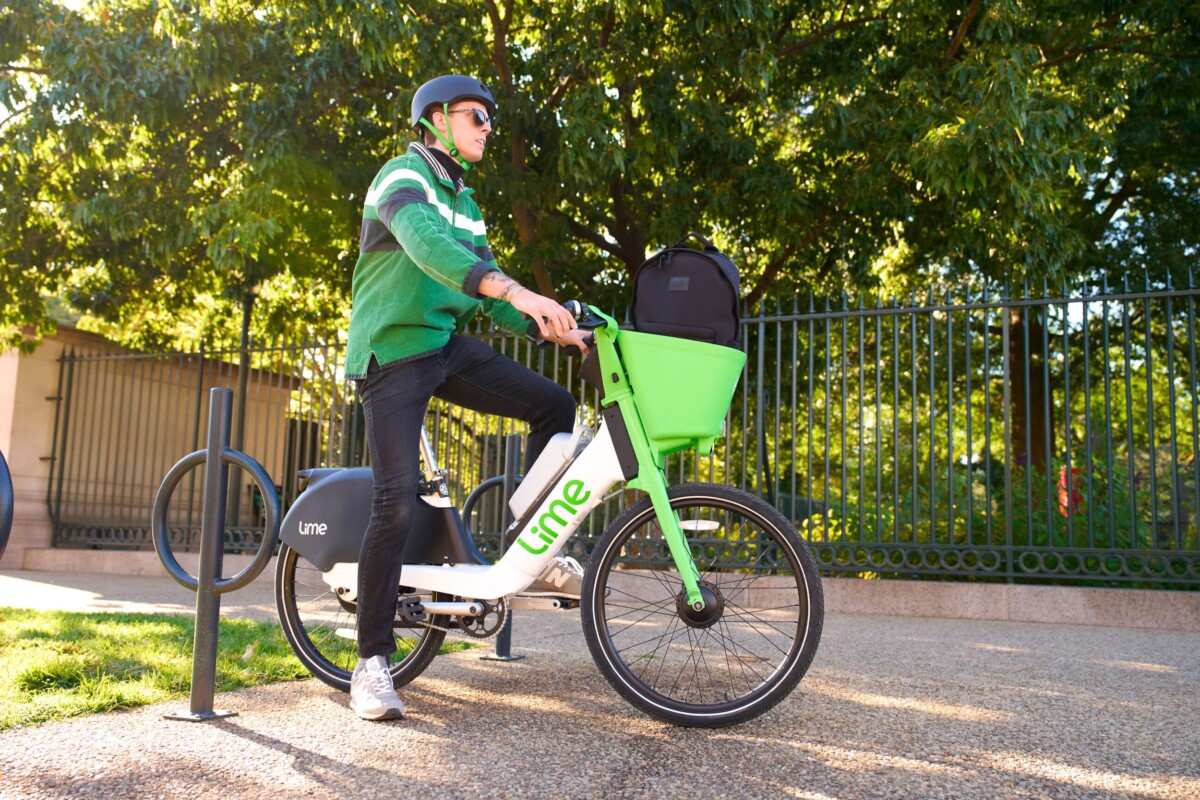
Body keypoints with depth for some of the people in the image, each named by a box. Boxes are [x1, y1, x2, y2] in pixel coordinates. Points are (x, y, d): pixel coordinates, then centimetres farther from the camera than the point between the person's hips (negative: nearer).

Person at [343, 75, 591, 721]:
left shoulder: (463, 201, 18)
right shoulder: (404, 178, -9)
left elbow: (486, 287, 14)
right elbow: (426, 244, -32)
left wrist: (556, 329, -2)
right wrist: (517, 291, -45)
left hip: (446, 345, 8)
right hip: (392, 351, -8)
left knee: (554, 404, -5)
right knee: (397, 501, -14)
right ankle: (371, 663, -4)